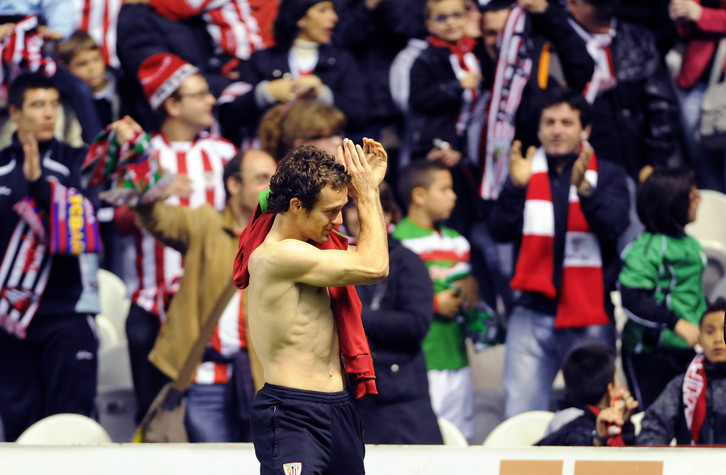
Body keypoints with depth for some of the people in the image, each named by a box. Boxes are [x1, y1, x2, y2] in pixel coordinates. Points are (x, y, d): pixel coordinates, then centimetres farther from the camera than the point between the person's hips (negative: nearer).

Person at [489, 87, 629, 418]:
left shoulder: (607, 176, 6)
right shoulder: (526, 172, 11)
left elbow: (613, 226, -12)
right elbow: (501, 232, -2)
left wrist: (584, 187, -30)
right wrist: (516, 186, -19)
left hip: (589, 318, -1)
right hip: (533, 313, 1)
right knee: (520, 416, -6)